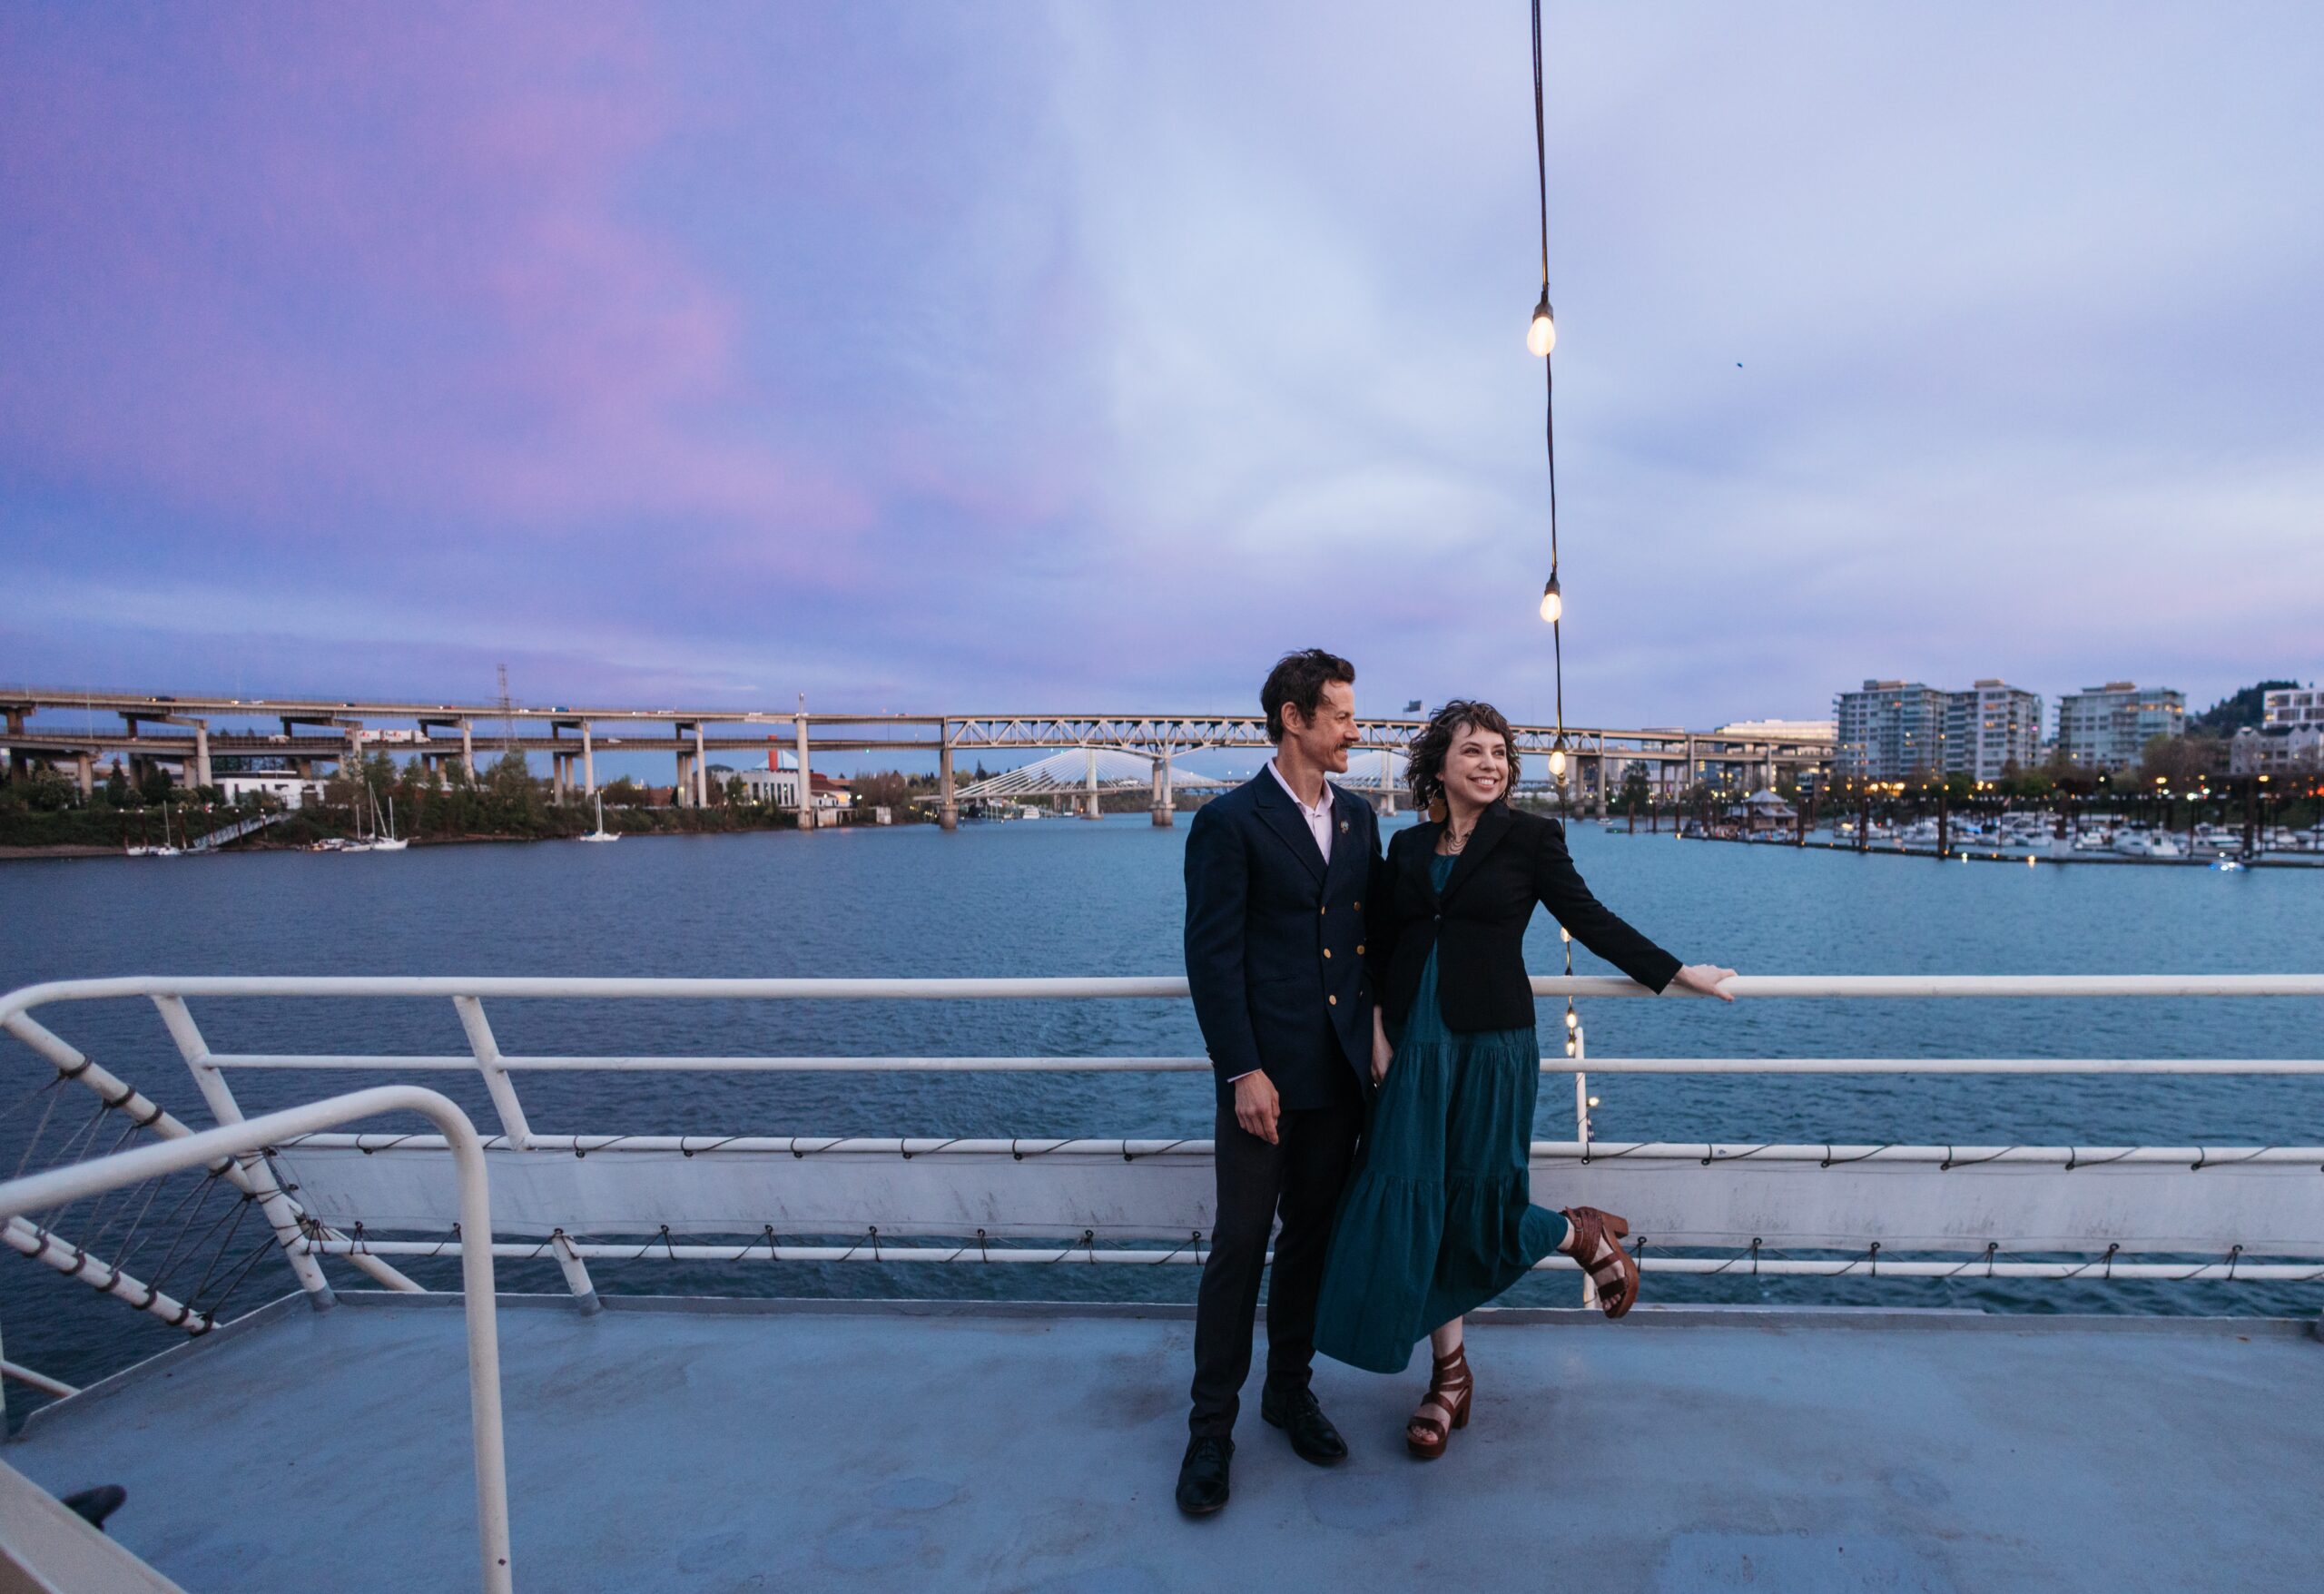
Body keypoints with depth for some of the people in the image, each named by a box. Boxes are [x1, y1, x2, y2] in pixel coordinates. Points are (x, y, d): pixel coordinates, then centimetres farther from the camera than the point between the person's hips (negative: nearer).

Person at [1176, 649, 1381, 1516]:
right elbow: (1212, 956, -12)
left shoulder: (1358, 817, 10)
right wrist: (1243, 1070, -16)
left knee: (1312, 1237, 17)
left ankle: (1290, 1389, 35)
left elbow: (1373, 931, 15)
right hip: (1266, 1070, -5)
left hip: (1341, 1068, 6)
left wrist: (1372, 1031, 7)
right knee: (1239, 1244, 3)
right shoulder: (1230, 821, -9)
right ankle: (1212, 1425, 20)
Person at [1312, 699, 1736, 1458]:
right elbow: (1379, 946, 8)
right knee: (1415, 1209, 6)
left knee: (1477, 1209, 0)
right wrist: (1378, 1028, -2)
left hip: (1493, 1045, -3)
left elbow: (1590, 920, 2)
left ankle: (1582, 1233, 33)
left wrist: (1678, 973, 2)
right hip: (1416, 1049, 4)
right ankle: (1450, 1378, 23)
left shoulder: (1530, 837, -1)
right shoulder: (1407, 846, 8)